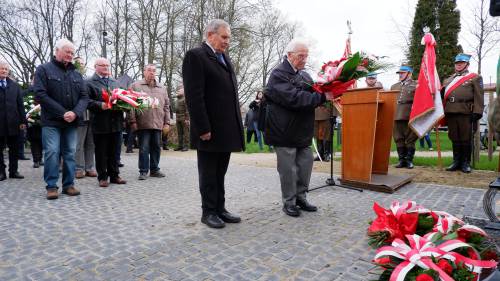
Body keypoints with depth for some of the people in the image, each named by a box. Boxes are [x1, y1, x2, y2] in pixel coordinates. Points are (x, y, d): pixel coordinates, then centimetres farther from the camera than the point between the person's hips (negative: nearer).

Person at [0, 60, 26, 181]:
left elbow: (20, 104, 6)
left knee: (14, 149, 6)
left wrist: (23, 121, -1)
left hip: (13, 122, 1)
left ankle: (13, 171, 14)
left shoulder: (15, 85, 9)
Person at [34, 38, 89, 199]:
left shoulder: (76, 74, 15)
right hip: (51, 121, -4)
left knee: (70, 153, 5)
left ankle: (68, 184, 13)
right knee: (52, 153, -5)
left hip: (72, 122, 4)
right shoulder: (44, 69, 2)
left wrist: (75, 113, -11)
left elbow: (84, 96, 8)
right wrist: (62, 113, -16)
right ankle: (51, 186, 5)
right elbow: (41, 94, -8)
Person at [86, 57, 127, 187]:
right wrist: (101, 105, -22)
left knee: (114, 151, 11)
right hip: (100, 124, -5)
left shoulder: (114, 82, 20)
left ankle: (114, 175, 19)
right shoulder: (90, 83, 1)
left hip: (116, 122, 5)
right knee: (101, 152, 3)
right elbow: (87, 101, -8)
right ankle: (102, 177, 13)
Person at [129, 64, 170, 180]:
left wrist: (167, 122, 8)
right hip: (143, 124, -3)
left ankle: (154, 170, 19)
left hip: (158, 124, 4)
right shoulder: (136, 86, 6)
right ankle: (143, 171, 9)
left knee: (156, 148, 8)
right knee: (144, 148, 0)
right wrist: (133, 121, -7)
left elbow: (166, 106, 15)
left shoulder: (162, 89, 17)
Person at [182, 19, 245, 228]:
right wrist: (203, 128, -19)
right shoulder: (195, 56, -8)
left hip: (227, 130, 8)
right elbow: (194, 96, -16)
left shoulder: (225, 58, 17)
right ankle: (209, 212, 20)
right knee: (208, 174, 6)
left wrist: (237, 124, 12)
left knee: (220, 173, 15)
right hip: (209, 131, -7)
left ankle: (220, 209, 26)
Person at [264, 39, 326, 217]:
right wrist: (322, 97, -24)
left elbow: (312, 96, 16)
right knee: (288, 169, 1)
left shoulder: (304, 75, 15)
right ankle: (289, 202, 17)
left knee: (305, 165, 11)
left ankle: (300, 197, 27)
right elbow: (294, 98, -23)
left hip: (303, 131, 8)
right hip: (285, 132, -7)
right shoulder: (278, 74, -11)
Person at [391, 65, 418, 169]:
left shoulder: (416, 85, 7)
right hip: (396, 117, 4)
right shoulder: (394, 86, 20)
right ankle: (402, 160, 11)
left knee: (410, 139, 1)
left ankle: (409, 160, 8)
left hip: (409, 117, -4)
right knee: (399, 139, 4)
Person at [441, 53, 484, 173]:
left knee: (466, 139, 0)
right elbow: (442, 95, 20)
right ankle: (456, 162, 14)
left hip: (466, 113, -4)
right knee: (454, 139, 7)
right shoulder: (448, 80, 22)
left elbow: (479, 97, -2)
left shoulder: (475, 78, 8)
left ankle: (465, 163, 9)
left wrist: (477, 113, -11)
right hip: (451, 113, 4)